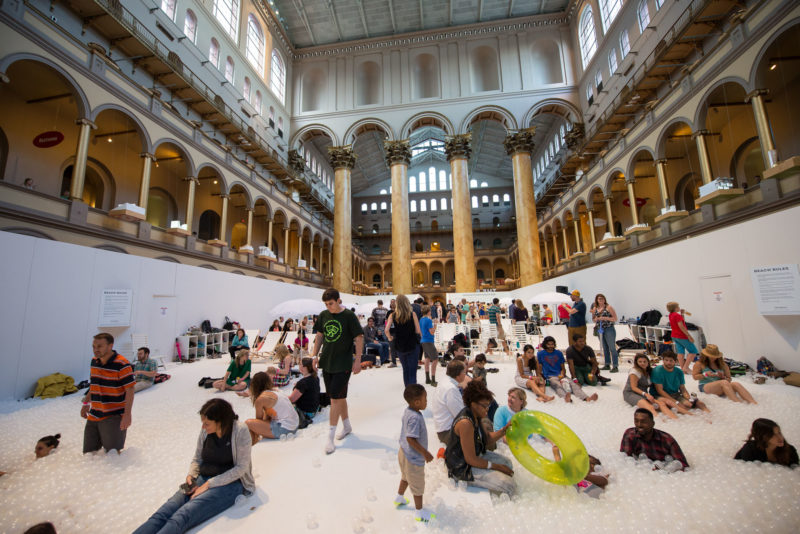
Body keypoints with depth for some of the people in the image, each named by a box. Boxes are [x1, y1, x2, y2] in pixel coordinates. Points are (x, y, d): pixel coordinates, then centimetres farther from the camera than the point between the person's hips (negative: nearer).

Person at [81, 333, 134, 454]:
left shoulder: (122, 365, -20)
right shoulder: (94, 362, 4)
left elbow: (129, 390, -19)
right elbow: (93, 385, 20)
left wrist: (127, 414, -22)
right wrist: (86, 404, 20)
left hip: (113, 417, -7)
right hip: (93, 416, 7)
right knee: (89, 452, 17)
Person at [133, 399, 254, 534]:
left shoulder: (240, 431, -15)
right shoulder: (205, 432, 3)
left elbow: (241, 467, -15)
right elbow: (197, 459, 17)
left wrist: (209, 484, -16)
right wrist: (191, 475, -5)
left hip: (229, 483, -6)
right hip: (202, 480, 6)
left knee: (181, 516, -29)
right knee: (162, 513, -21)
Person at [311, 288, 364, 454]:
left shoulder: (349, 316, -12)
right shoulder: (324, 315, 3)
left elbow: (359, 338, -10)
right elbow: (319, 336, 13)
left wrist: (358, 360, -12)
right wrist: (314, 355, 6)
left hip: (343, 364, -5)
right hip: (327, 362, 6)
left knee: (336, 398, -5)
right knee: (339, 397, 16)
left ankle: (330, 437, 8)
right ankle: (347, 426, 35)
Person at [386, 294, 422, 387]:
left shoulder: (392, 315, -5)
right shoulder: (412, 314, -9)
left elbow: (387, 330, -14)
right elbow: (418, 331, -10)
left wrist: (390, 338, 5)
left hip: (399, 346, 3)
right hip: (412, 345, -3)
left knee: (405, 369, 20)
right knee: (412, 371, 2)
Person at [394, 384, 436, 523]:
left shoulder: (407, 411, -6)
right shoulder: (415, 418, -35)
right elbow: (411, 439, -35)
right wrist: (425, 453, -25)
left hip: (404, 453, 9)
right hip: (414, 459, -9)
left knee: (406, 477, 32)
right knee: (418, 485, 14)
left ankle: (399, 498, 53)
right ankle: (419, 512, 34)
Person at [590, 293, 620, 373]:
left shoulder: (608, 307, -6)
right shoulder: (595, 308, 9)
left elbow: (615, 318, -8)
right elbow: (593, 319, 18)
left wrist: (605, 318, -17)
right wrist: (596, 319, -3)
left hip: (609, 329, -5)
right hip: (600, 330, 5)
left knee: (612, 348, -6)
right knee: (605, 348, 13)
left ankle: (615, 366, -3)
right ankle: (607, 365, 21)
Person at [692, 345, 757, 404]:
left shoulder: (722, 365, 15)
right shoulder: (699, 364, 3)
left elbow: (729, 379, 17)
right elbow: (694, 377, 1)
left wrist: (723, 377, -6)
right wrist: (705, 375, -14)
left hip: (720, 388, 5)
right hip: (705, 387, -5)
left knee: (736, 384, -25)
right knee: (724, 382, -33)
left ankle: (755, 404, -40)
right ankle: (739, 403, -46)